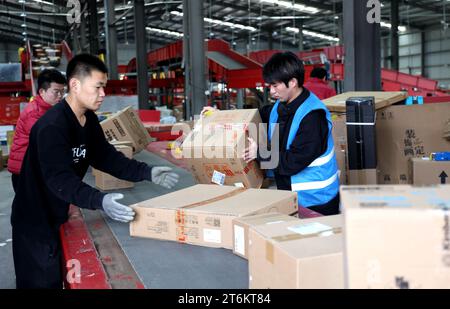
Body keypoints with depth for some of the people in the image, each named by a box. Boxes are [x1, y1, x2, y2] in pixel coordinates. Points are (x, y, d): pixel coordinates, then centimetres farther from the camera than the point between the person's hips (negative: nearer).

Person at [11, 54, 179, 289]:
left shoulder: (89, 119, 1)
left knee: (60, 277, 19)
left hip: (59, 215, 8)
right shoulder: (51, 126, -27)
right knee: (43, 281, 4)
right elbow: (60, 179, -34)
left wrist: (146, 173, -9)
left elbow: (105, 157, 2)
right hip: (36, 220, -8)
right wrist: (100, 201, -47)